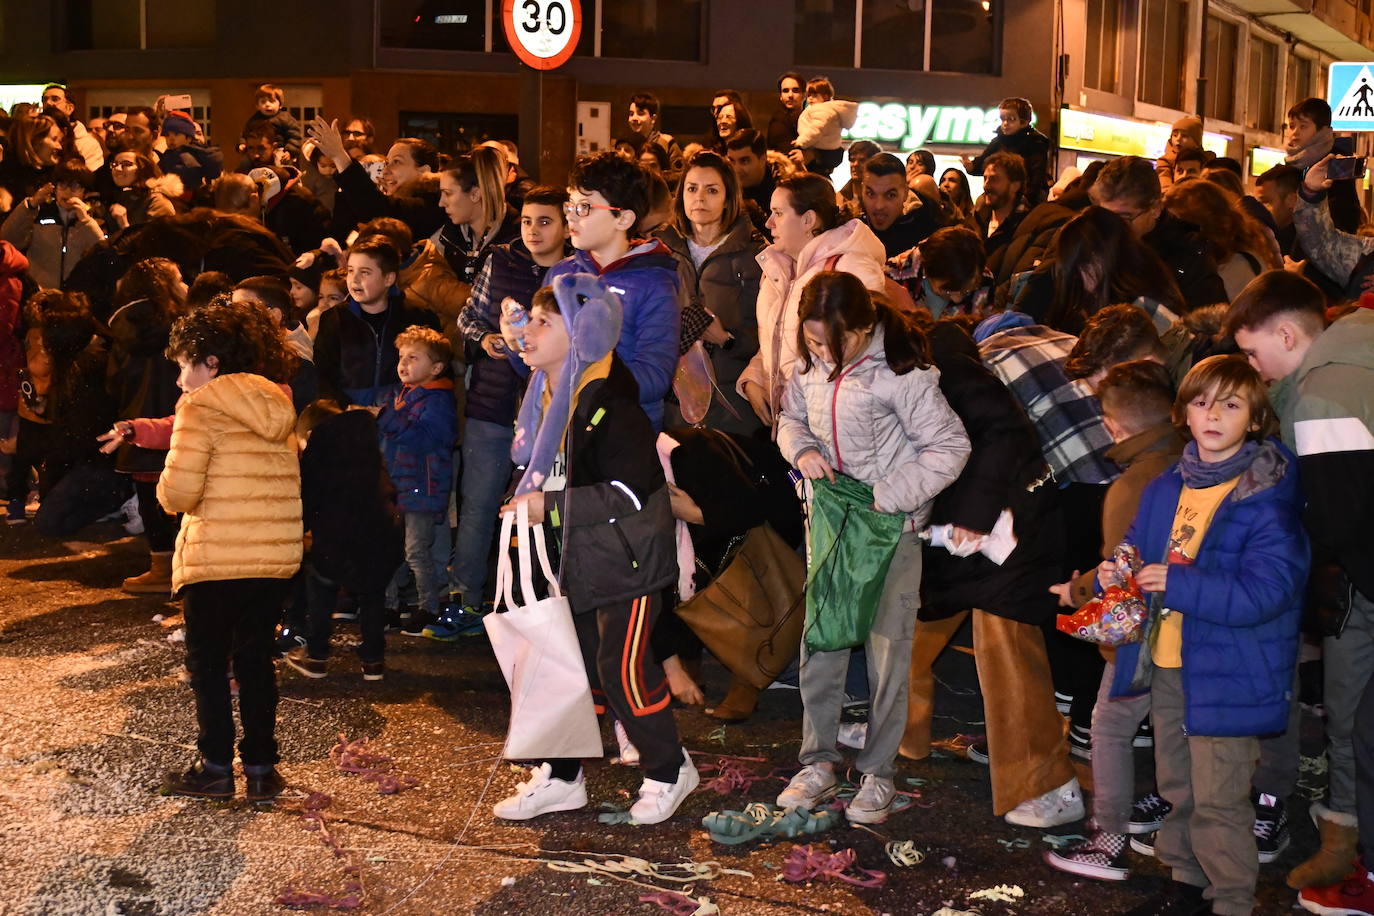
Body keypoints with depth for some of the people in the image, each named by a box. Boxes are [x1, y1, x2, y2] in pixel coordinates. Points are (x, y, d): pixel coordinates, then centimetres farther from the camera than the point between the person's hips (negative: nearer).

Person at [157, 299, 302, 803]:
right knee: (255, 659, 15)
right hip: (278, 554, 6)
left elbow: (179, 490, -19)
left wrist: (167, 491, 4)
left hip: (216, 558, -6)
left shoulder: (201, 409, -10)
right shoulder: (278, 409, 10)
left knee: (208, 662, 8)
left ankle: (216, 767, 13)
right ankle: (261, 767, 16)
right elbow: (283, 484, 10)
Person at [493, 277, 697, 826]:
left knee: (622, 667, -6)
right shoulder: (548, 398, 7)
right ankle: (561, 779, 24)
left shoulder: (609, 405, -21)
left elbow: (628, 492, -26)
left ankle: (669, 771, 14)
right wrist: (529, 499, 6)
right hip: (581, 556, 9)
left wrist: (551, 505, -21)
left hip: (628, 558, -8)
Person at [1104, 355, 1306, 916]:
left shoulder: (1268, 498, -15)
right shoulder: (1166, 489, 8)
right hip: (1166, 664, 7)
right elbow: (1139, 548, 21)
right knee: (1176, 786, 19)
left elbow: (1265, 591, -22)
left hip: (1227, 674, -7)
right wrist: (1115, 574, -3)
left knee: (1217, 798, -3)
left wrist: (1177, 585, -26)